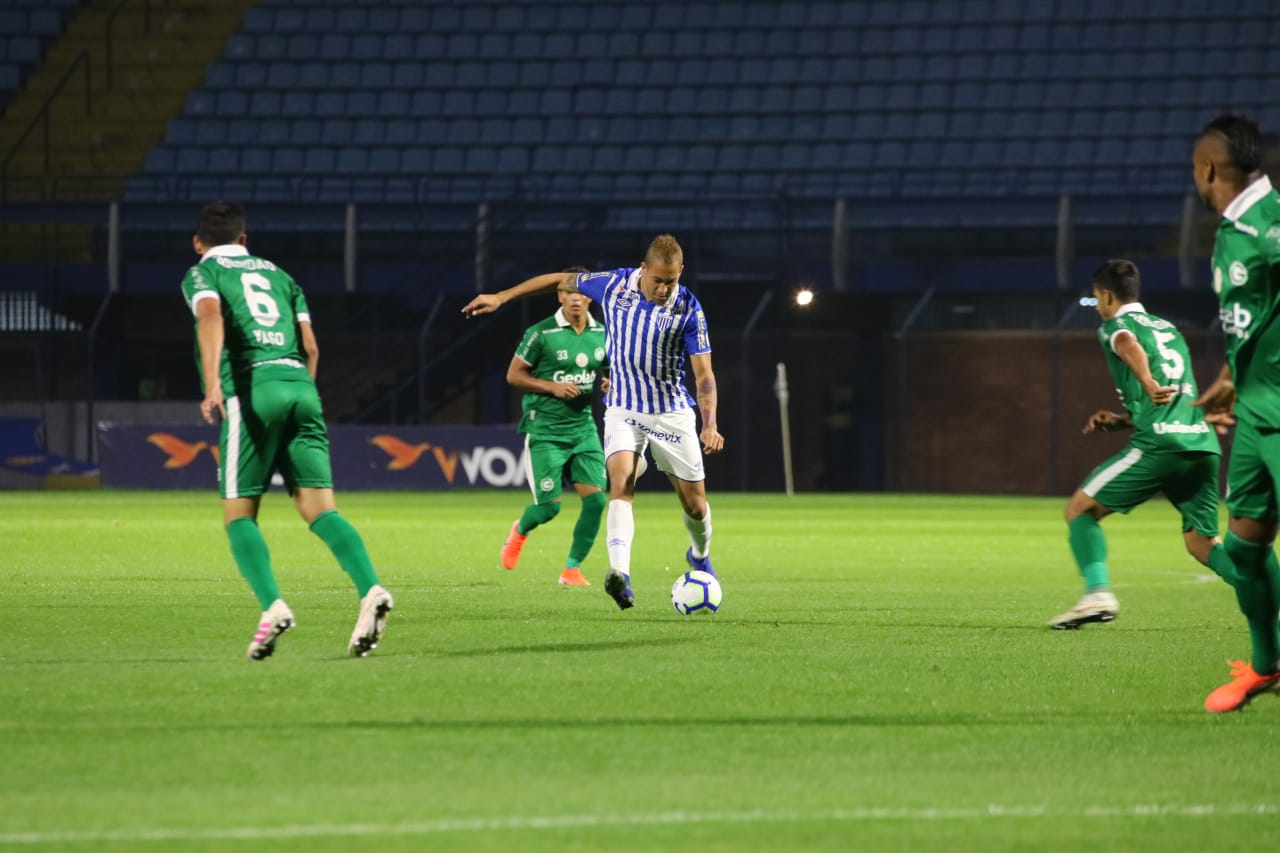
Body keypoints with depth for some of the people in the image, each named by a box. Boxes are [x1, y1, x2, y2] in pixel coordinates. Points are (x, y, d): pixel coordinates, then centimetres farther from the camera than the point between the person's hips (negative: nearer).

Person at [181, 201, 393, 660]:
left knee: (238, 513, 2)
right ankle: (370, 590, -25)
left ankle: (272, 606, -20)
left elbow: (210, 314, -12)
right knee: (319, 507, -3)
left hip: (251, 389, -4)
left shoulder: (202, 274, 12)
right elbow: (310, 347, 16)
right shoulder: (277, 274, 27)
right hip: (300, 385, 4)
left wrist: (212, 382, -24)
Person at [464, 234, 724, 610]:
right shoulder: (614, 284, -11)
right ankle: (620, 574, -39)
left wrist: (710, 424, -28)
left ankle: (700, 554, 38)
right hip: (623, 410, 0)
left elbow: (704, 373, -14)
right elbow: (561, 280, 5)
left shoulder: (688, 309, -15)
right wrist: (501, 297, 5)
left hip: (672, 413, 0)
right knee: (620, 483, -24)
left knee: (695, 504, 4)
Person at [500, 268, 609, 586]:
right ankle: (520, 530, 30)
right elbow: (514, 375, -6)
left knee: (595, 498, -10)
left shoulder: (602, 334, 4)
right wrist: (553, 387, -17)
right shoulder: (541, 333, -11)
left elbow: (612, 368, 21)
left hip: (583, 427, 4)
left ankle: (572, 568, 4)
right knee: (549, 506, -7)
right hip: (545, 431, -4)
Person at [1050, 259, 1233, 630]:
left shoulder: (1115, 326, 9)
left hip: (1159, 444, -7)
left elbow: (1129, 346, -17)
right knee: (1201, 542, 10)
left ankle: (1098, 592, -15)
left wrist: (1147, 382, -32)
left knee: (1080, 508, 5)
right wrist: (1120, 419, 30)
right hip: (1203, 443, 7)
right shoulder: (1169, 330, 29)